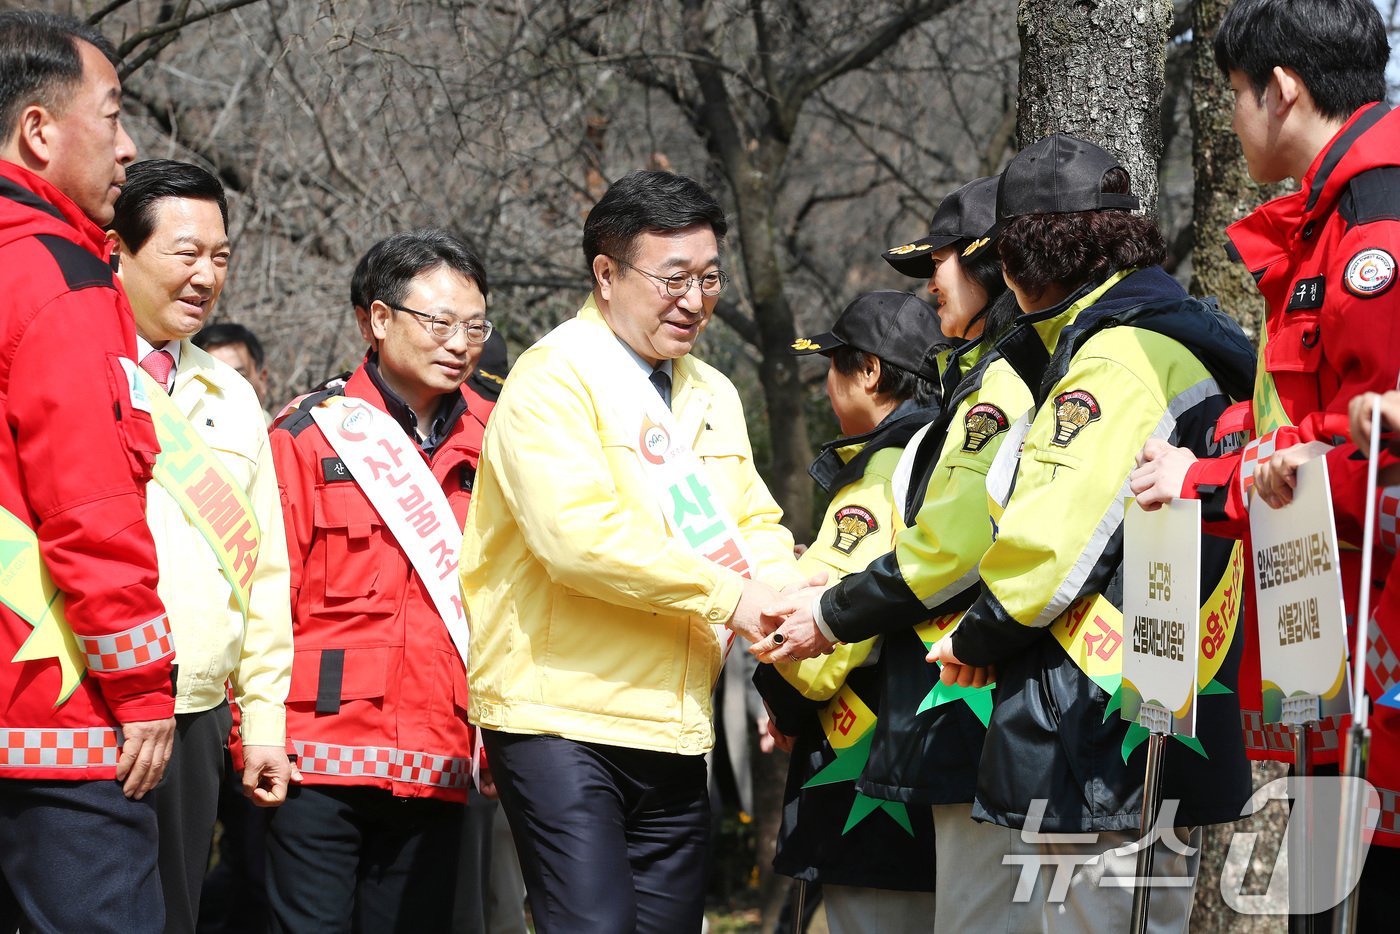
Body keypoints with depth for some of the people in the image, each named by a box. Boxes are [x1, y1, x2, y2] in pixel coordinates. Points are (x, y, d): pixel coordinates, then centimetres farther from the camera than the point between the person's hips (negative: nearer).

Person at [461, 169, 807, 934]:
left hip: (674, 728, 8)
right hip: (560, 715, -8)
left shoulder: (712, 396, 18)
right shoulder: (552, 379, -9)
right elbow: (579, 532, -21)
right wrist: (725, 593, -18)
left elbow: (754, 523, 18)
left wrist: (781, 592, -6)